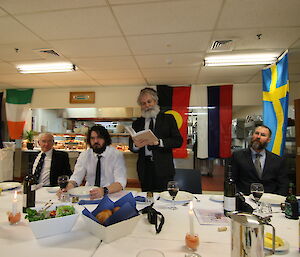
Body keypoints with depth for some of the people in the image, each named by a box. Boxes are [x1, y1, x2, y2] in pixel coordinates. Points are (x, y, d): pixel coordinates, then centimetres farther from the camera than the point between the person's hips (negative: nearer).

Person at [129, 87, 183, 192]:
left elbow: (178, 141, -3)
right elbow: (131, 146, 9)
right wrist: (136, 145, -14)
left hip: (163, 167, -2)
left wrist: (158, 142, -17)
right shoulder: (137, 123, 13)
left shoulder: (168, 119, 6)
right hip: (144, 169, 2)